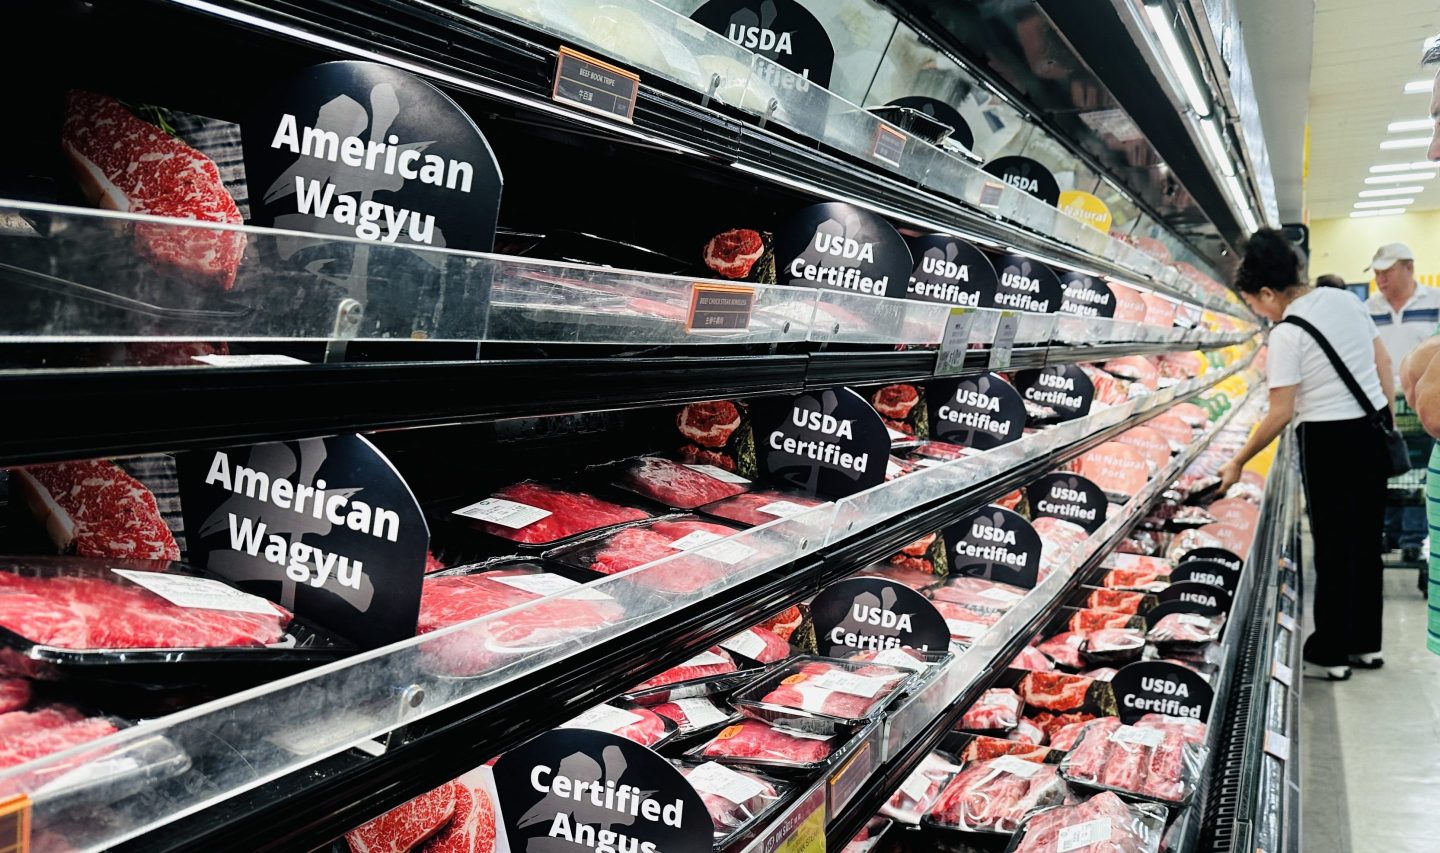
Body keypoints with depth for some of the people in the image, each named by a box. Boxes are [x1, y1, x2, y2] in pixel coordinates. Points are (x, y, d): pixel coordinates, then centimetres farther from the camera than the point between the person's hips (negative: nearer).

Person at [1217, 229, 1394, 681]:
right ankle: (1367, 643, 28)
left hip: (1329, 441, -7)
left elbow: (1280, 414, -17)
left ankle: (1330, 654, 15)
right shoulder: (1345, 299, 4)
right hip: (1372, 431, 7)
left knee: (1333, 548, 3)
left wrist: (1238, 463, -8)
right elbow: (1384, 364, 11)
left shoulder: (1287, 333, -17)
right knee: (1366, 540, 15)